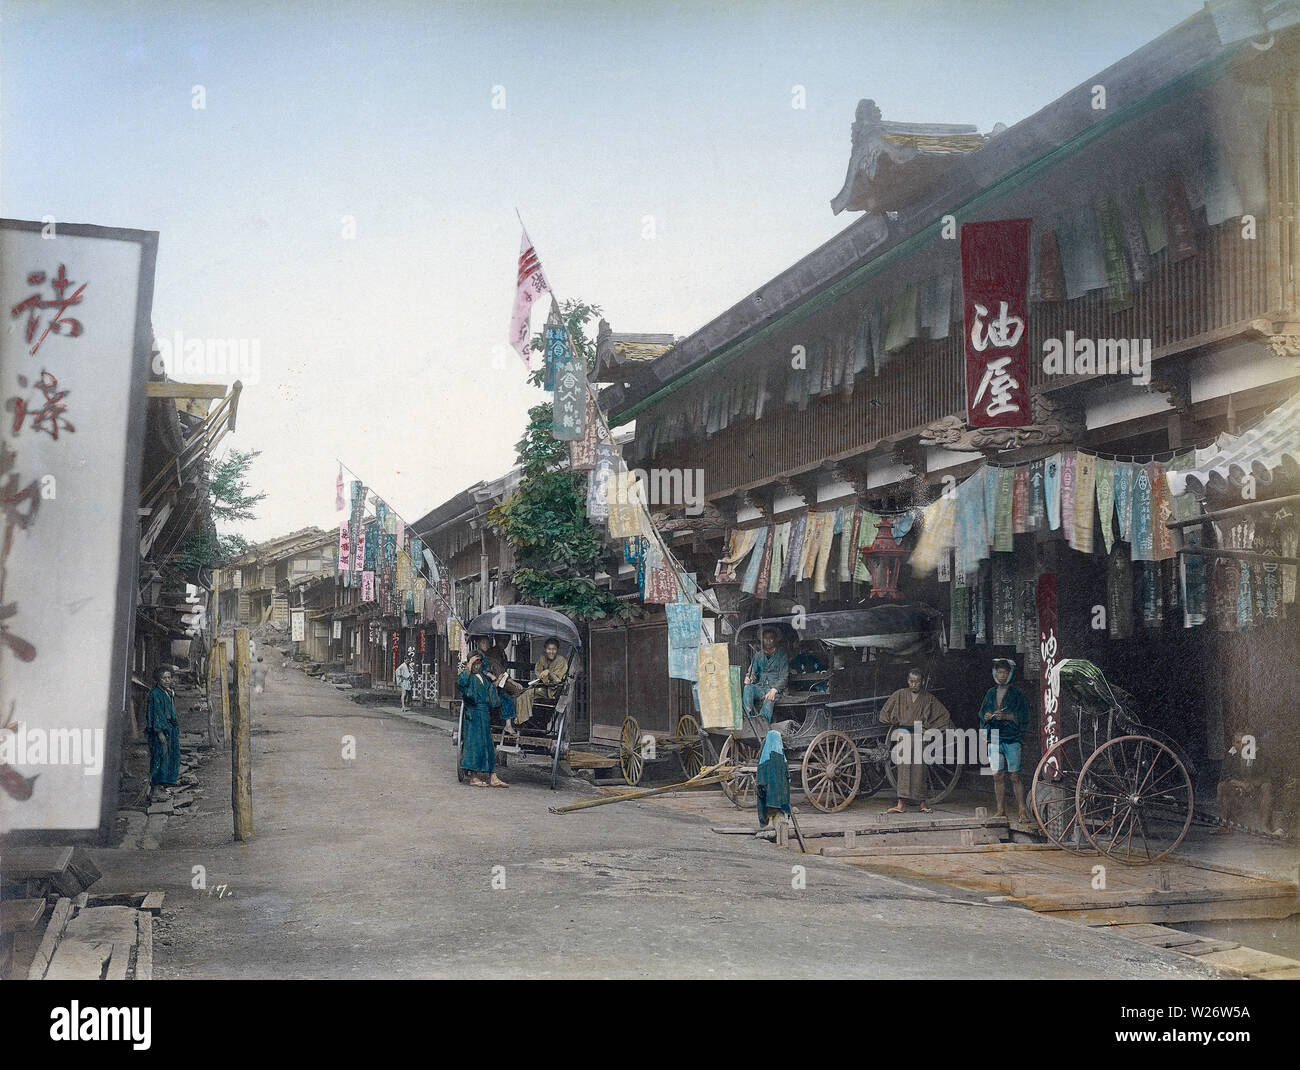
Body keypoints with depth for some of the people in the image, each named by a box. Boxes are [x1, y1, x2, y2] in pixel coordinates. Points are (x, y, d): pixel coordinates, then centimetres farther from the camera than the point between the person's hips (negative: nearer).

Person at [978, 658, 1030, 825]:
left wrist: (1007, 716, -16)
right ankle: (1001, 811, 7)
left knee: (1014, 776, -6)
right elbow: (982, 713, 21)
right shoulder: (990, 693, 15)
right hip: (994, 739, 4)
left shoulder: (1016, 694, 2)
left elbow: (1023, 716, -3)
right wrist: (986, 716, -1)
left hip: (1012, 739, -4)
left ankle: (1022, 813, -4)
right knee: (998, 776, 1)